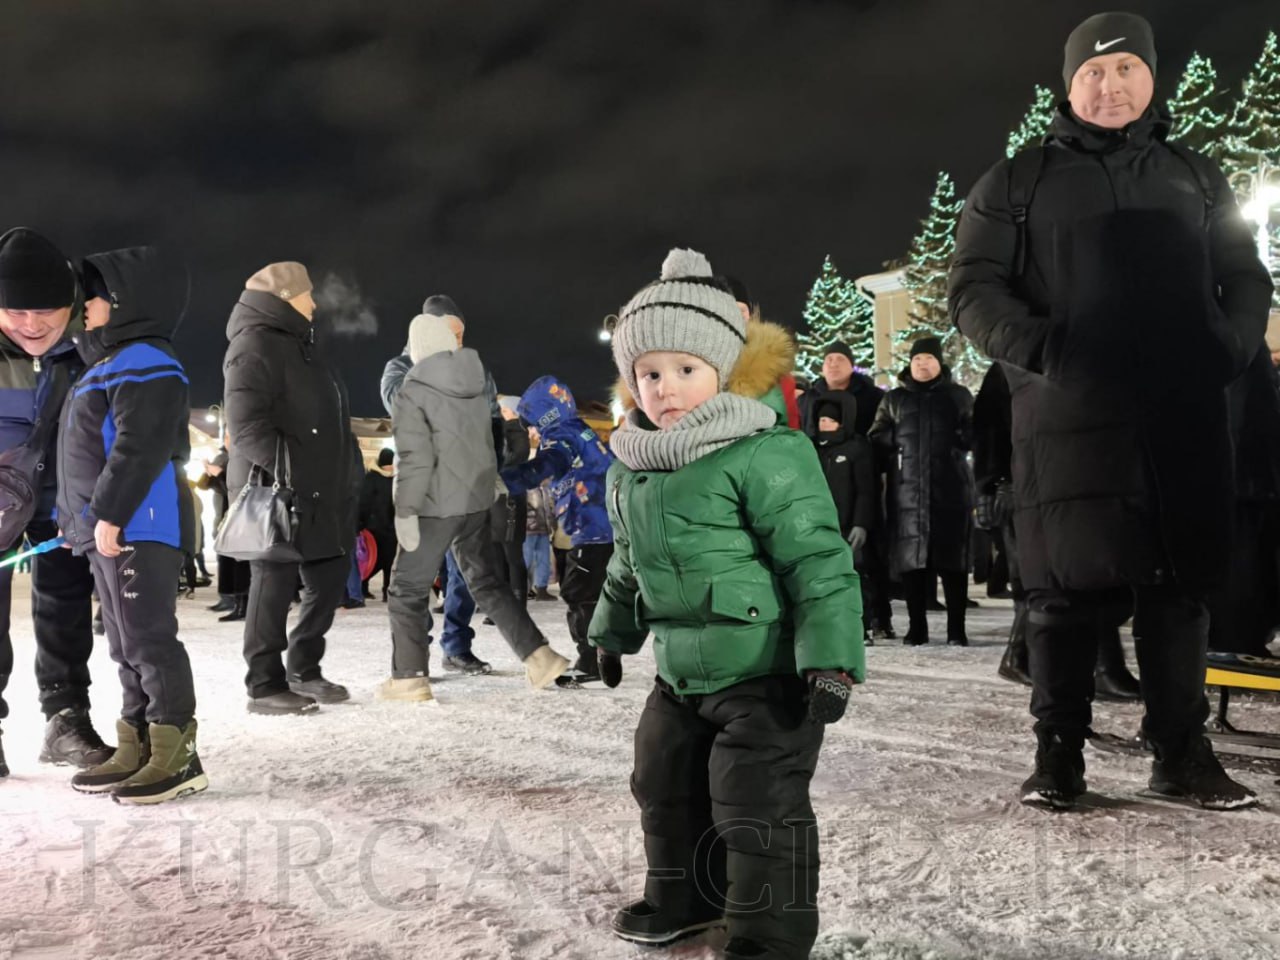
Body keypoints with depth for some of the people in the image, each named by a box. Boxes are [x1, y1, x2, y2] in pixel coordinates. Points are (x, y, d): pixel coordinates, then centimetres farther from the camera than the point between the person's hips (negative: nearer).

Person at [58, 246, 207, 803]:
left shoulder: (143, 362, -12)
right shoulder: (108, 364, 23)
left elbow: (140, 448, -22)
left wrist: (109, 513, -23)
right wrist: (77, 517, 23)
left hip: (138, 527, -11)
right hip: (107, 530, 11)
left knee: (149, 638, -9)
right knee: (126, 644, 13)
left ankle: (175, 755, -4)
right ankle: (135, 751, 20)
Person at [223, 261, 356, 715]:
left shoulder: (299, 344, 22)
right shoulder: (254, 345, -9)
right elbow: (246, 424, -20)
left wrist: (345, 476, 21)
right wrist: (281, 469, -28)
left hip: (319, 490, 10)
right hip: (276, 490, -10)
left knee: (329, 576, 12)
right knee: (275, 583, -4)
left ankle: (303, 669, 24)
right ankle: (266, 686, 5)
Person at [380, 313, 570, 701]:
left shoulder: (413, 392, -11)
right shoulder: (476, 386, 9)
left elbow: (415, 458, -17)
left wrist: (404, 511, -14)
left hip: (437, 506, -6)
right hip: (477, 502, 6)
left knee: (408, 589, 7)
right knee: (487, 582, 16)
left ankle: (409, 677, 8)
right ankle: (538, 655, 10)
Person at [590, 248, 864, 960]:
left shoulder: (765, 454, -20)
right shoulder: (631, 471, 5)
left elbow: (818, 560, -21)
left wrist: (831, 658, -23)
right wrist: (611, 634, 29)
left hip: (767, 674, -8)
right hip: (680, 674, 8)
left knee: (757, 807, 1)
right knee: (665, 788, 21)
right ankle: (684, 895, 44)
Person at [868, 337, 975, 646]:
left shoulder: (958, 395, 14)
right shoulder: (894, 399, 17)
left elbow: (974, 432, 6)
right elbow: (878, 438, 11)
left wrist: (953, 445, -11)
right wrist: (900, 453, -4)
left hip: (950, 487, -1)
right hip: (908, 489, 1)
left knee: (952, 557, -2)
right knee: (910, 557, -1)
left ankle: (957, 628, 4)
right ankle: (916, 626, 7)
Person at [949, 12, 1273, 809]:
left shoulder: (1195, 176, 20)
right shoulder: (1018, 183, 10)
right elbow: (974, 287, 4)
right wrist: (1039, 348, -13)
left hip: (1185, 418, 3)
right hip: (1068, 421, -3)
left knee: (1181, 583, 6)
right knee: (1070, 588, -2)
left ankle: (1183, 752, 16)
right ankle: (1060, 751, 9)